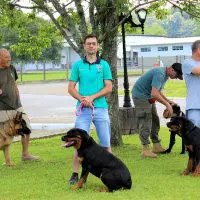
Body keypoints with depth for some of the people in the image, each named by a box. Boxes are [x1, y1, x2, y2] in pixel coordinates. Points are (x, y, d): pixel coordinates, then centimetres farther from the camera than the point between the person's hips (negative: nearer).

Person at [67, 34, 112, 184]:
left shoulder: (104, 65, 6)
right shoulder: (78, 65, 8)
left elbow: (109, 87, -1)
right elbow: (71, 88, 6)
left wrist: (92, 97, -12)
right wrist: (82, 98, -11)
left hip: (101, 108, 0)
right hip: (83, 109, 0)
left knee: (106, 143, 4)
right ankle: (75, 174, 4)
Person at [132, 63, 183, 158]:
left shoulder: (165, 75, 8)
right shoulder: (160, 74, -25)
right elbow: (154, 94, -32)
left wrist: (168, 101, 5)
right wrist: (167, 104, -25)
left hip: (149, 97, 10)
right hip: (141, 96, -10)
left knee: (155, 121, 10)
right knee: (145, 122, -11)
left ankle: (156, 146, 17)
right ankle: (145, 149, -9)